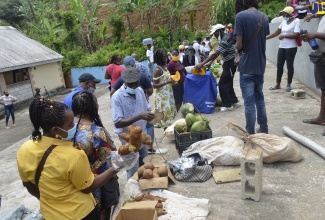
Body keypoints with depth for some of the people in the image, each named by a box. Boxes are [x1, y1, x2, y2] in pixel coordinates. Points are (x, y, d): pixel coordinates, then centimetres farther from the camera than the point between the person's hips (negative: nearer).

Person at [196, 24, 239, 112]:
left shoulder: (225, 40, -23)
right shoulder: (225, 38, 9)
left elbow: (215, 54, -30)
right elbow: (217, 54, 12)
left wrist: (202, 63, -31)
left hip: (230, 63, -10)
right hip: (229, 63, 10)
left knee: (222, 83, -7)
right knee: (227, 82, 19)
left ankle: (227, 104, 1)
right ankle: (233, 100, 32)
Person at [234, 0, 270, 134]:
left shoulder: (241, 16, -12)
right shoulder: (264, 17, 8)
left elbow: (239, 45, -14)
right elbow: (263, 40, 14)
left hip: (247, 66, -6)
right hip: (260, 65, 6)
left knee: (249, 102, 0)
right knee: (259, 98, 19)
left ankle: (251, 134, 7)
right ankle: (264, 129, 28)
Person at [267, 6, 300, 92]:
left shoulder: (296, 21, -5)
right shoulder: (284, 22, 13)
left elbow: (296, 35, -14)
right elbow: (276, 33, 13)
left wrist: (284, 35, -10)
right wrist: (265, 37, 6)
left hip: (291, 47, -6)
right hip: (282, 47, 6)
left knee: (289, 65, 1)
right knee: (279, 65, 6)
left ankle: (289, 84, 10)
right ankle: (278, 84, 15)